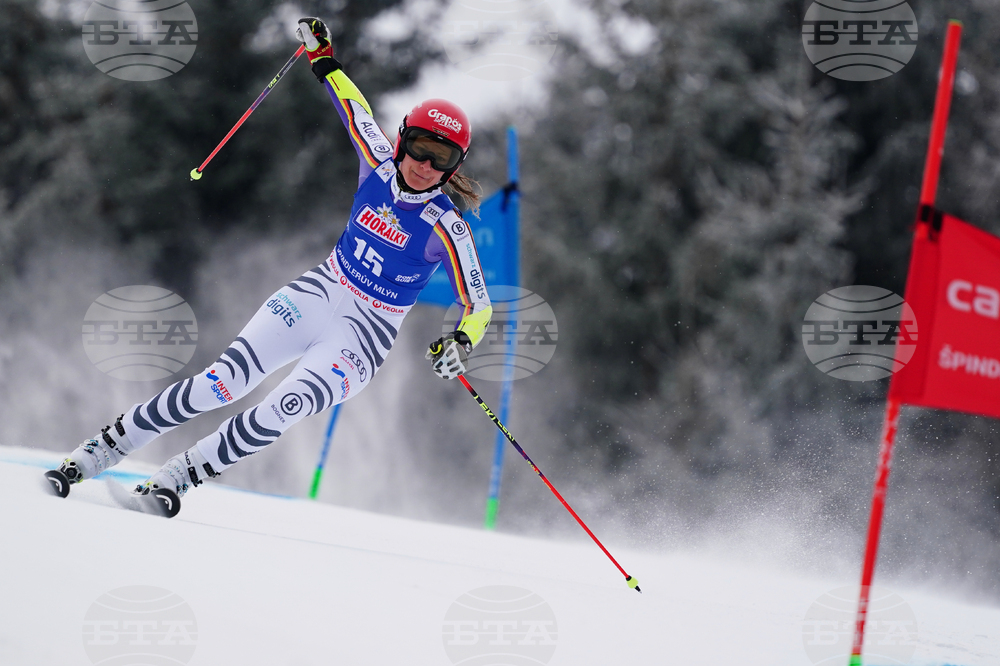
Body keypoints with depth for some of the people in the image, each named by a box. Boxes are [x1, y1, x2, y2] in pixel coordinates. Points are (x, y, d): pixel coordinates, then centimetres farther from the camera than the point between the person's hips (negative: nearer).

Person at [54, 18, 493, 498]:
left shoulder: (446, 228, -14)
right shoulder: (380, 168, -5)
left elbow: (478, 306, -11)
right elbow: (356, 111, 14)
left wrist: (461, 343, -30)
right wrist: (323, 59, 18)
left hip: (362, 338, -3)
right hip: (314, 297, 3)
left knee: (283, 410, -27)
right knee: (223, 382, -14)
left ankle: (177, 477, -15)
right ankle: (99, 451, -7)